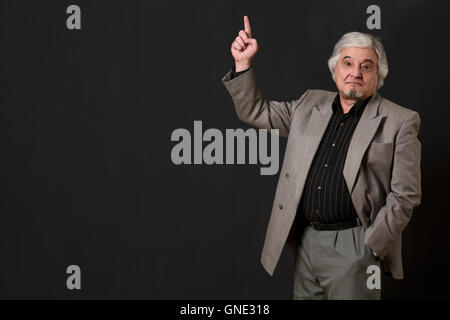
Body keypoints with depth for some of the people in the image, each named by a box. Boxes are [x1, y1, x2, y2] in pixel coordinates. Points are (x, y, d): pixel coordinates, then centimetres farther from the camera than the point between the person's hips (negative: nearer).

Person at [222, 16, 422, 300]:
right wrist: (243, 63, 3)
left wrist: (370, 246, -10)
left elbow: (405, 195, -7)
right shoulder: (310, 105, 11)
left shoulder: (400, 122, -4)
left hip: (352, 247, -5)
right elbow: (256, 112, 16)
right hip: (305, 241, 5)